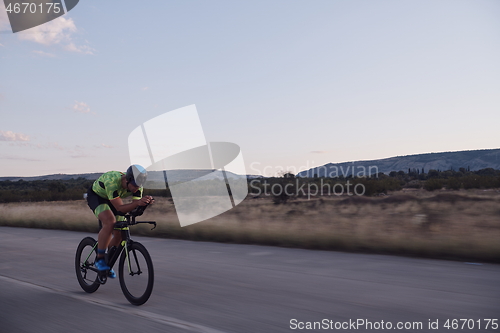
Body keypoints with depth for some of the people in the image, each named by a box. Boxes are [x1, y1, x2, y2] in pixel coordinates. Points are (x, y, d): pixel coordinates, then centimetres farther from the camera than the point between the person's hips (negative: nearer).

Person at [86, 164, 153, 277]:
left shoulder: (137, 185, -23)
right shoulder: (112, 181, -40)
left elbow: (135, 207, -21)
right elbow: (120, 208, -40)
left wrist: (145, 202, -42)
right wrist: (138, 202, -56)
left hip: (112, 200, 6)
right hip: (96, 196, -6)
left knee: (120, 233, -6)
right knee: (110, 222, -32)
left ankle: (108, 262, 18)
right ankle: (99, 259, -17)